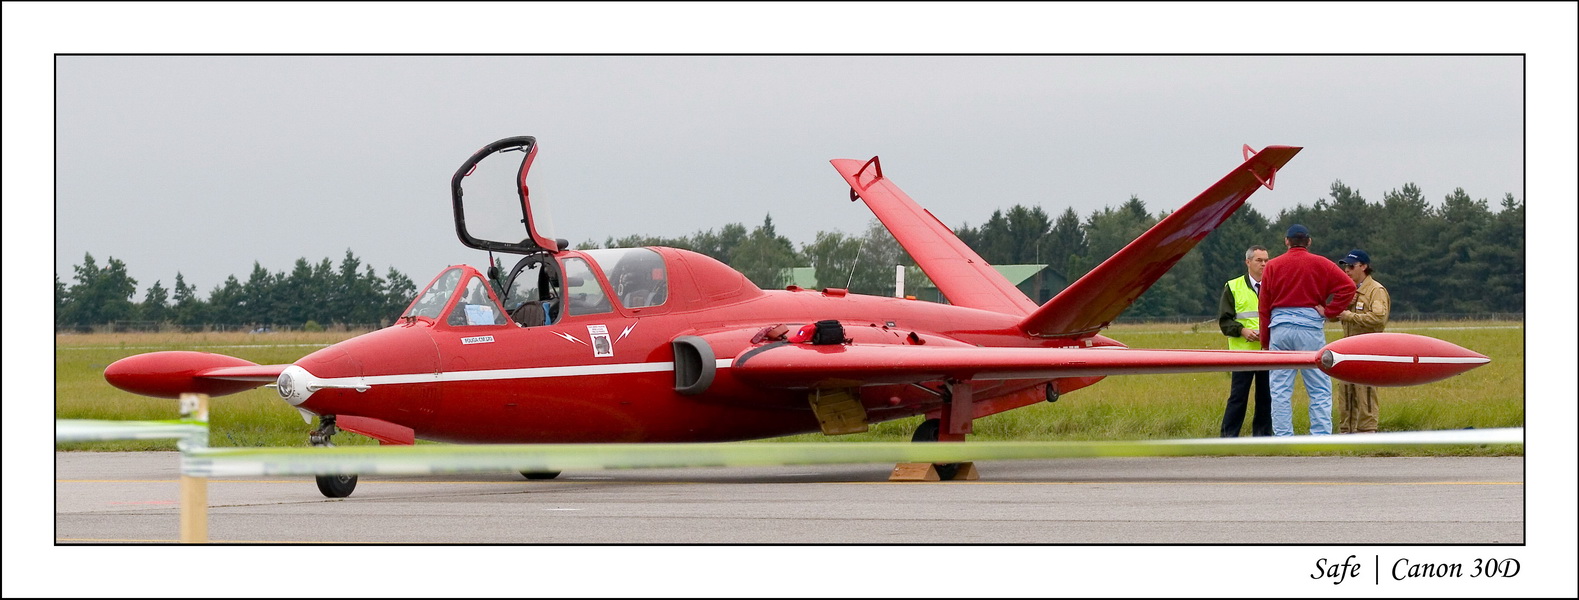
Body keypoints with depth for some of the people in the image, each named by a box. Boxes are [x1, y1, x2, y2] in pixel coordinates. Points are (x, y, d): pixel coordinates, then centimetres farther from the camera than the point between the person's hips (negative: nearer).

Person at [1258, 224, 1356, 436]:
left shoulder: (1273, 266, 8)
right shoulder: (1321, 264, 4)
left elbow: (1264, 307, 8)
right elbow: (1348, 286, -7)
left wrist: (1265, 342, 12)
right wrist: (1329, 311, -1)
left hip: (1279, 329, 2)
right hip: (1310, 328, -1)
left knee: (1280, 391, 4)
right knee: (1320, 390, 0)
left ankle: (1283, 439, 1)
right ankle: (1321, 438, -7)